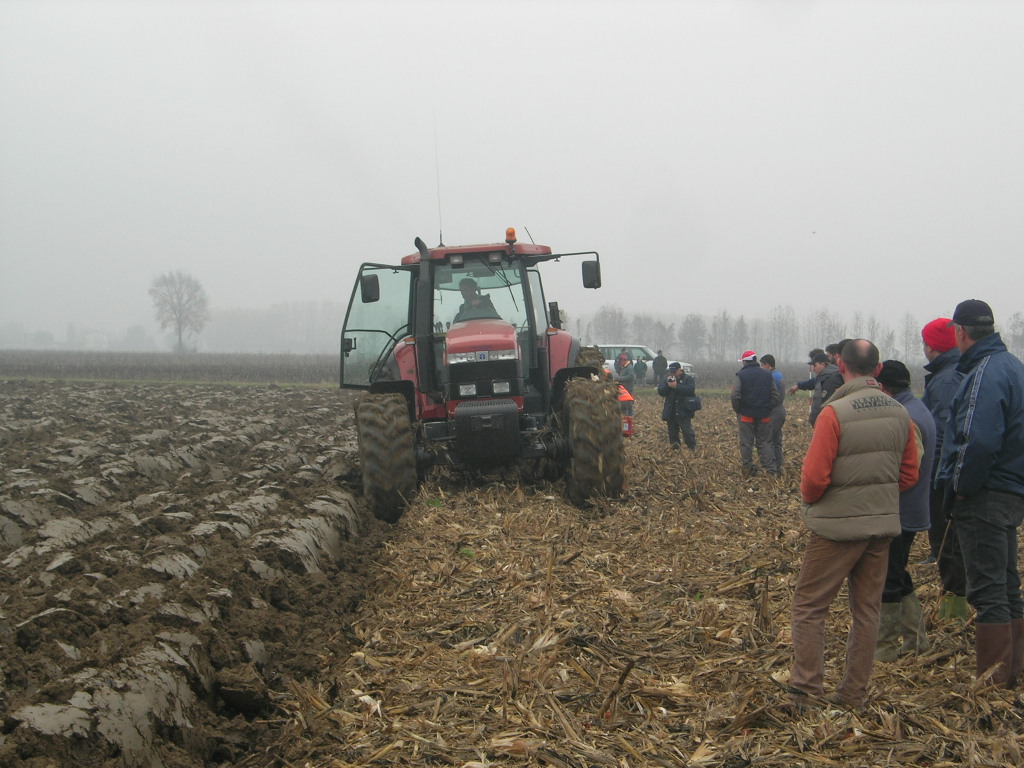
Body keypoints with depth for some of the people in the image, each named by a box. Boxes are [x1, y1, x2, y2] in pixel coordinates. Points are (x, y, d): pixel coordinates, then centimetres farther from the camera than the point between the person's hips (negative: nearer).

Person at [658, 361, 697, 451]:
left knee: (687, 431, -9)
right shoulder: (667, 379, 12)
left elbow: (690, 390, -21)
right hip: (671, 412, 5)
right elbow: (660, 391, 5)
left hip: (683, 412, -5)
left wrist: (676, 386, -25)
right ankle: (674, 449, 20)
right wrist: (667, 385, -14)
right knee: (672, 432, 11)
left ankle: (693, 449, -2)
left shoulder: (688, 379, -3)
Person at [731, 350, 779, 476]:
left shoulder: (741, 375, -8)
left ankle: (748, 468, 10)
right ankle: (771, 468, 1)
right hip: (764, 416, 3)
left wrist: (738, 411, 0)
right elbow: (775, 395, 6)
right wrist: (768, 409, 12)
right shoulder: (767, 375, 5)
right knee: (765, 442, 8)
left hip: (746, 415, -3)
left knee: (746, 443, 6)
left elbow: (735, 396, -14)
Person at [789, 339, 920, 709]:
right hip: (884, 525, 6)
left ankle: (806, 690, 3)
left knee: (809, 606, 5)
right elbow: (909, 474, 8)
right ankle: (855, 692, 19)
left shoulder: (834, 413, -18)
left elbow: (814, 477, -18)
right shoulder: (899, 413, 1)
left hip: (839, 525, -6)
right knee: (866, 609, 14)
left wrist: (810, 499, 2)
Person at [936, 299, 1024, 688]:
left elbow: (978, 441, -30)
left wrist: (962, 486, -16)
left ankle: (992, 680, 2)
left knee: (987, 590, -3)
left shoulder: (985, 373, -19)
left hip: (985, 497, -10)